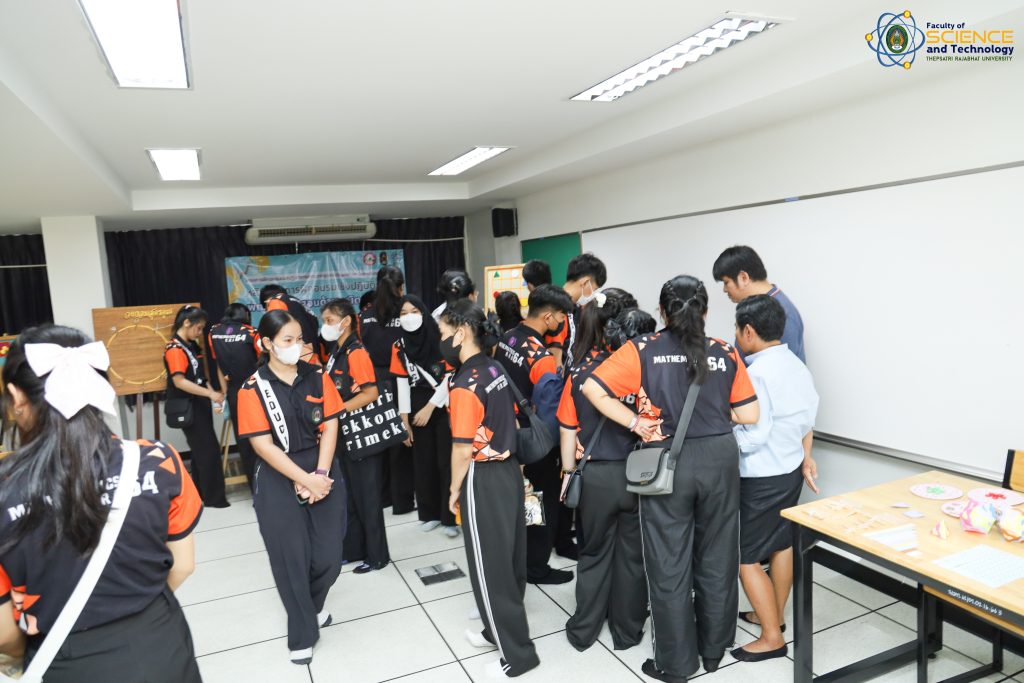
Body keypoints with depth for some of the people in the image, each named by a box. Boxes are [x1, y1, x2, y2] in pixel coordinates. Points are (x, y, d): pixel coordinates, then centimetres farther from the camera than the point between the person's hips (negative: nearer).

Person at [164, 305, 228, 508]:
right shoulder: (175, 348, -15)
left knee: (201, 450, 15)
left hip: (199, 404, 9)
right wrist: (210, 393, -27)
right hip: (187, 407, -9)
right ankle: (213, 497, 3)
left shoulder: (192, 345, 12)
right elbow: (179, 381, -25)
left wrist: (212, 394, 6)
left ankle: (201, 493, 25)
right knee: (209, 449, -6)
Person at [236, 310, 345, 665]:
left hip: (323, 473, 3)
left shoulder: (317, 377, 1)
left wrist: (320, 474, -12)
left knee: (328, 556, 5)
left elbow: (330, 426, -1)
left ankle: (313, 607, 37)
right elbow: (263, 445, -12)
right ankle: (302, 634, 27)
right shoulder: (253, 388, -8)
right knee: (291, 559, 5)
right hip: (279, 481, -2)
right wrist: (304, 480, -16)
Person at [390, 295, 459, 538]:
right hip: (417, 408, 4)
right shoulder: (399, 346, 3)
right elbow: (402, 383, 5)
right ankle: (430, 514, 22)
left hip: (444, 406, -4)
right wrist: (404, 420, 3)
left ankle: (451, 516, 7)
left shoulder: (440, 338, -10)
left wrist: (430, 407, -12)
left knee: (446, 461, -3)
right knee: (423, 462, 9)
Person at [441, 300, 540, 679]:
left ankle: (517, 653, 16)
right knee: (508, 557, 19)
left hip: (483, 479, -9)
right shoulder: (496, 370, 5)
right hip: (509, 469, 9)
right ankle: (499, 629, 36)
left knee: (489, 566, 5)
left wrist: (454, 491, -5)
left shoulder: (465, 385, -20)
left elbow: (463, 448, -19)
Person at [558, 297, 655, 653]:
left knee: (594, 553, 18)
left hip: (595, 476, 1)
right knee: (632, 555, 16)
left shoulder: (579, 374, -4)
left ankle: (582, 630, 30)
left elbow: (568, 434, 0)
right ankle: (626, 631, 31)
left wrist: (569, 474, 10)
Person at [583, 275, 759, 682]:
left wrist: (636, 424, -9)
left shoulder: (643, 350, -7)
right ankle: (714, 650, 36)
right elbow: (749, 415, 0)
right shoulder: (725, 353, -1)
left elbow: (592, 388, -15)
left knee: (670, 564, 10)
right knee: (717, 557, 19)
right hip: (719, 458, 3)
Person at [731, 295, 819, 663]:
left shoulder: (756, 373, -24)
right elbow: (807, 416, 11)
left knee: (745, 557, 2)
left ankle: (772, 637, 11)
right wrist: (805, 456, 21)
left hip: (762, 478, -9)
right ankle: (774, 615, 37)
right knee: (782, 544, 21)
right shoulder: (796, 364, 3)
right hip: (791, 470, 9)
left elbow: (752, 436, -25)